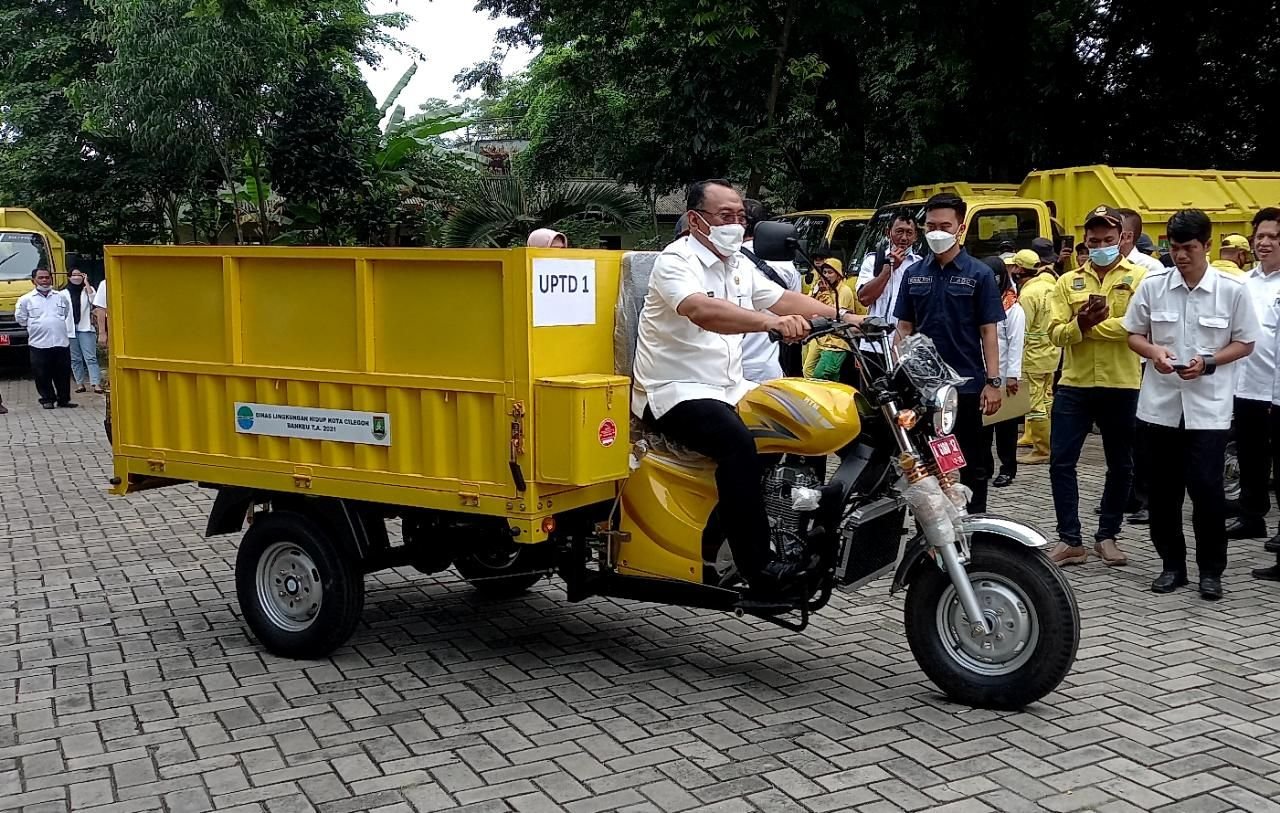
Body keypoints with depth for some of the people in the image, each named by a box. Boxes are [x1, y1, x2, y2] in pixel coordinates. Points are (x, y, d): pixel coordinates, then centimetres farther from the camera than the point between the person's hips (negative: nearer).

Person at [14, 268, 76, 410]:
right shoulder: (26, 299, 3)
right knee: (42, 375, 0)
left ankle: (64, 399, 17)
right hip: (39, 343, -2)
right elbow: (21, 318, 9)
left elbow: (68, 315, 20)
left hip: (61, 343, 2)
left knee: (63, 373, 6)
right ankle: (47, 399, 11)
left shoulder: (62, 297, 10)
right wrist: (37, 327, 9)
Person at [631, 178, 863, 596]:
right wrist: (772, 322, -46)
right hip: (675, 391, -9)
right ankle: (759, 567, -31)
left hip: (728, 388, 9)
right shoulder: (677, 260, -13)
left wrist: (844, 318, 1)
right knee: (738, 442, -33)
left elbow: (783, 298, 14)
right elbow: (701, 311, -32)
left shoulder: (737, 265, 16)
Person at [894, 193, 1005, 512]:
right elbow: (904, 328, 10)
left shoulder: (978, 274, -2)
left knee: (974, 463, 6)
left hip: (967, 385, -3)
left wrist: (993, 381, -10)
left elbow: (989, 331, -3)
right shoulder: (914, 274, 8)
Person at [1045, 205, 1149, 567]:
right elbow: (1056, 333, -1)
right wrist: (1079, 323, -21)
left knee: (1120, 466, 8)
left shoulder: (1139, 278, 1)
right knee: (1061, 461, -3)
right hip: (1074, 385, 2)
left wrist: (1093, 326, -17)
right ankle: (1070, 539, 6)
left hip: (1122, 386, -1)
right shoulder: (1067, 282, 9)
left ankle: (1107, 536, 22)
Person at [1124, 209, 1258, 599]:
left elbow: (1244, 343, 2)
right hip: (1160, 404, 2)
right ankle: (1172, 564, 23)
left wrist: (1207, 363, -14)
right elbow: (1134, 335, 9)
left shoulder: (1232, 290, -4)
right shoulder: (1152, 285, 1)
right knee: (1163, 490, 9)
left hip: (1208, 407, -2)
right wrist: (1153, 351, -12)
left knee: (1206, 489, -3)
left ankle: (1211, 569, 13)